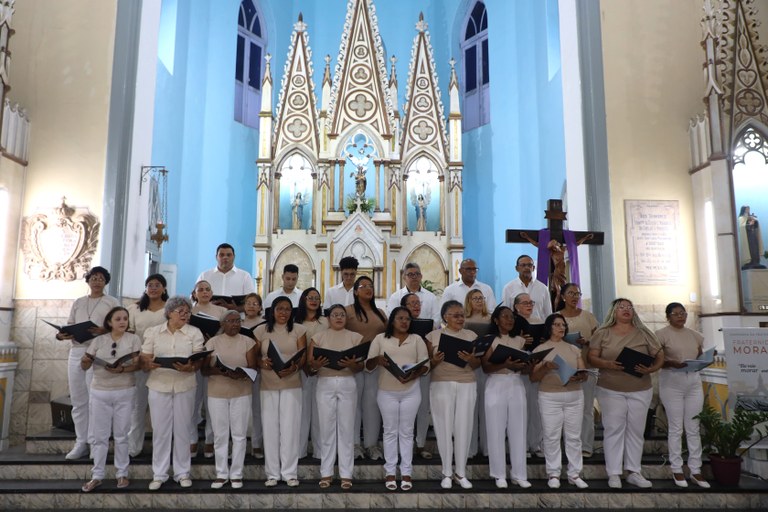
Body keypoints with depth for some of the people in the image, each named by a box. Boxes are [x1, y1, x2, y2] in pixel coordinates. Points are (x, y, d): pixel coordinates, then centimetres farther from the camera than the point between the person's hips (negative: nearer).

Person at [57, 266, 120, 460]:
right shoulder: (78, 303, 18)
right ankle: (81, 443, 13)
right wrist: (61, 335, -5)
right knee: (78, 400, 6)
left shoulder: (112, 302, 5)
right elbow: (69, 326, 16)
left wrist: (103, 331, -21)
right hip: (76, 352, 5)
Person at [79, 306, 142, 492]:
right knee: (99, 436, 7)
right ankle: (97, 475, 18)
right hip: (99, 392, 1)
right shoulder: (99, 340, 3)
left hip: (124, 393, -1)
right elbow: (85, 366, 1)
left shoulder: (133, 339, -1)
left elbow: (137, 364, -9)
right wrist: (85, 361, -22)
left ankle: (122, 474, 19)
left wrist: (122, 369, -27)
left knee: (121, 435, 7)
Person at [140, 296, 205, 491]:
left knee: (182, 430, 6)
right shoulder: (152, 332, 4)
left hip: (185, 386, 0)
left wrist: (189, 368, -26)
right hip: (159, 385, 0)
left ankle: (182, 472, 19)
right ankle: (159, 474, 17)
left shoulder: (194, 332, 1)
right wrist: (150, 365, -21)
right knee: (160, 430, 5)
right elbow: (144, 360, 2)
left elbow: (199, 361, -4)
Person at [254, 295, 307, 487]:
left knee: (290, 428, -1)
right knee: (270, 428, 4)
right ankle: (272, 473, 15)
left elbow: (303, 356, 0)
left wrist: (293, 368, -19)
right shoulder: (261, 330, 5)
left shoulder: (298, 330, 4)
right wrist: (263, 363, -16)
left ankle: (290, 473, 10)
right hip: (268, 385, 1)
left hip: (292, 385, 0)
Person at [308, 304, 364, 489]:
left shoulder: (355, 337, 6)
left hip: (347, 384, 0)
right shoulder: (318, 337, 6)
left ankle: (346, 474, 9)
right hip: (325, 384, 0)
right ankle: (326, 473, 13)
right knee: (326, 428, 3)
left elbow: (361, 366, 3)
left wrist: (352, 364, -18)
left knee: (346, 428, 2)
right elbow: (309, 366, 2)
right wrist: (315, 365, -19)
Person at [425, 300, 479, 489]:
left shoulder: (471, 335, 8)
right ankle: (447, 473, 11)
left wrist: (470, 359, -16)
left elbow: (477, 365, 5)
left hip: (466, 385, 2)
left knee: (463, 427, 1)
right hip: (441, 385, -1)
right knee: (445, 427, -1)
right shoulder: (433, 335, 3)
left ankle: (461, 472, 13)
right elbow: (427, 364, 3)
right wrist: (435, 360, -18)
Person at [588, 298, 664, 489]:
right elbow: (592, 358, -3)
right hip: (611, 390, -2)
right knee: (614, 429, -2)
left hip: (640, 390, 2)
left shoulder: (643, 333, 5)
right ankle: (614, 473, 4)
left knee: (636, 430, 7)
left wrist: (650, 368, -15)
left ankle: (634, 472, 17)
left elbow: (660, 356, 5)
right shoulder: (602, 333, 1)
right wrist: (609, 364, -22)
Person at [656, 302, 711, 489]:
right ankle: (677, 470, 12)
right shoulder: (662, 334, -5)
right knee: (676, 428, 1)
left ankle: (695, 470, 16)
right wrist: (672, 363, -23)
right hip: (672, 382, -5)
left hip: (694, 381, 5)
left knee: (693, 428, 8)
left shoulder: (694, 335, 11)